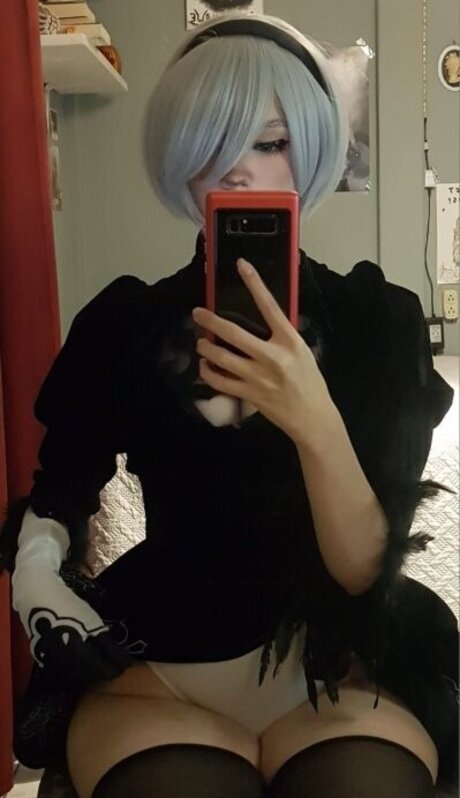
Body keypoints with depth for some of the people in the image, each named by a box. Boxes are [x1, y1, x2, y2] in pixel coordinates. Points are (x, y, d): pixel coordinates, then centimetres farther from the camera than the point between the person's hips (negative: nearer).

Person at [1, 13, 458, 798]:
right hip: (152, 664, 1)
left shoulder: (377, 316, -4)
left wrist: (315, 423, -27)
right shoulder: (120, 322, 0)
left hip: (337, 666, 0)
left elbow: (367, 571, -10)